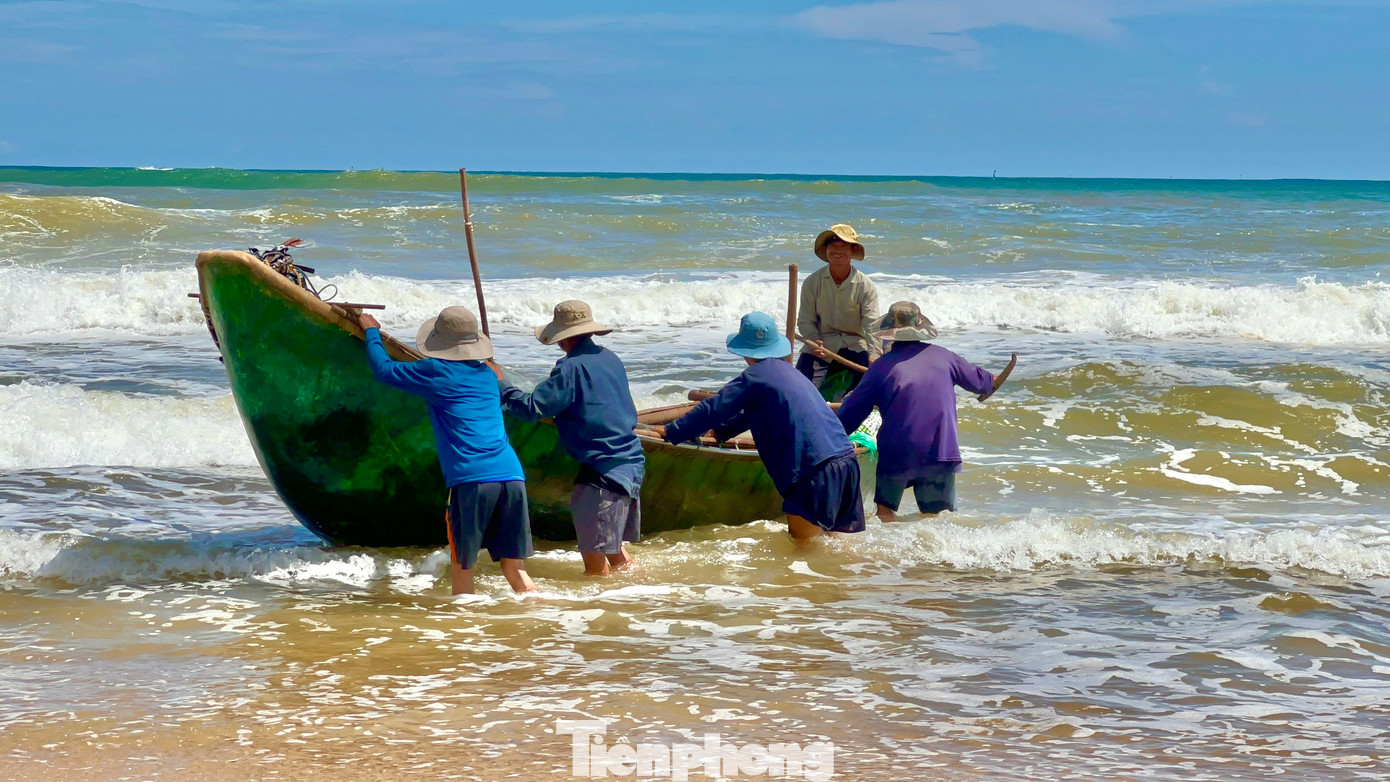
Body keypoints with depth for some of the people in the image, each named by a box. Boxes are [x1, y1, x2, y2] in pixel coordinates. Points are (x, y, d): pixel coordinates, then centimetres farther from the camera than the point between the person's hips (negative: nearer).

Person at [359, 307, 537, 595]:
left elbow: (383, 369, 15)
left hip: (471, 479, -5)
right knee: (513, 564, 8)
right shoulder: (487, 374, 21)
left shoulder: (435, 372, 4)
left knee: (462, 565, 6)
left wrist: (371, 332, 34)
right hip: (512, 475, 5)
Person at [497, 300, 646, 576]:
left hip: (602, 469, -9)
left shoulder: (571, 368, -14)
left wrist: (500, 384, -2)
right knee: (614, 548, 22)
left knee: (595, 558, -4)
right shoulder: (611, 359, 13)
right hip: (631, 463, 9)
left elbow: (532, 408, -17)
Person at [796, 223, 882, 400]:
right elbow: (805, 321, -2)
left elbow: (872, 325, -15)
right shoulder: (812, 283, -1)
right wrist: (814, 343, -23)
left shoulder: (866, 286, -5)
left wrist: (874, 355, -32)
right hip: (820, 346, 1)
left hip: (854, 346, 0)